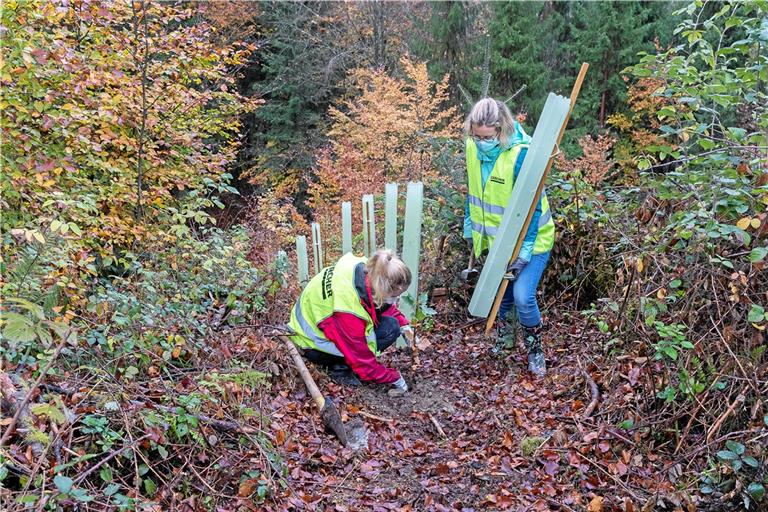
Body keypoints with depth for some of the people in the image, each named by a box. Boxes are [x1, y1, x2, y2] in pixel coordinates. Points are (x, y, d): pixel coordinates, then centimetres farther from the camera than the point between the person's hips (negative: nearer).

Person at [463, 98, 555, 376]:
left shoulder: (520, 155, -28)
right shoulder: (473, 147, -9)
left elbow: (532, 207, -23)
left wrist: (523, 253, -25)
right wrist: (470, 227, 14)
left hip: (529, 238, -6)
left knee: (522, 295, -13)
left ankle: (535, 348, 13)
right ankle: (500, 328, 46)